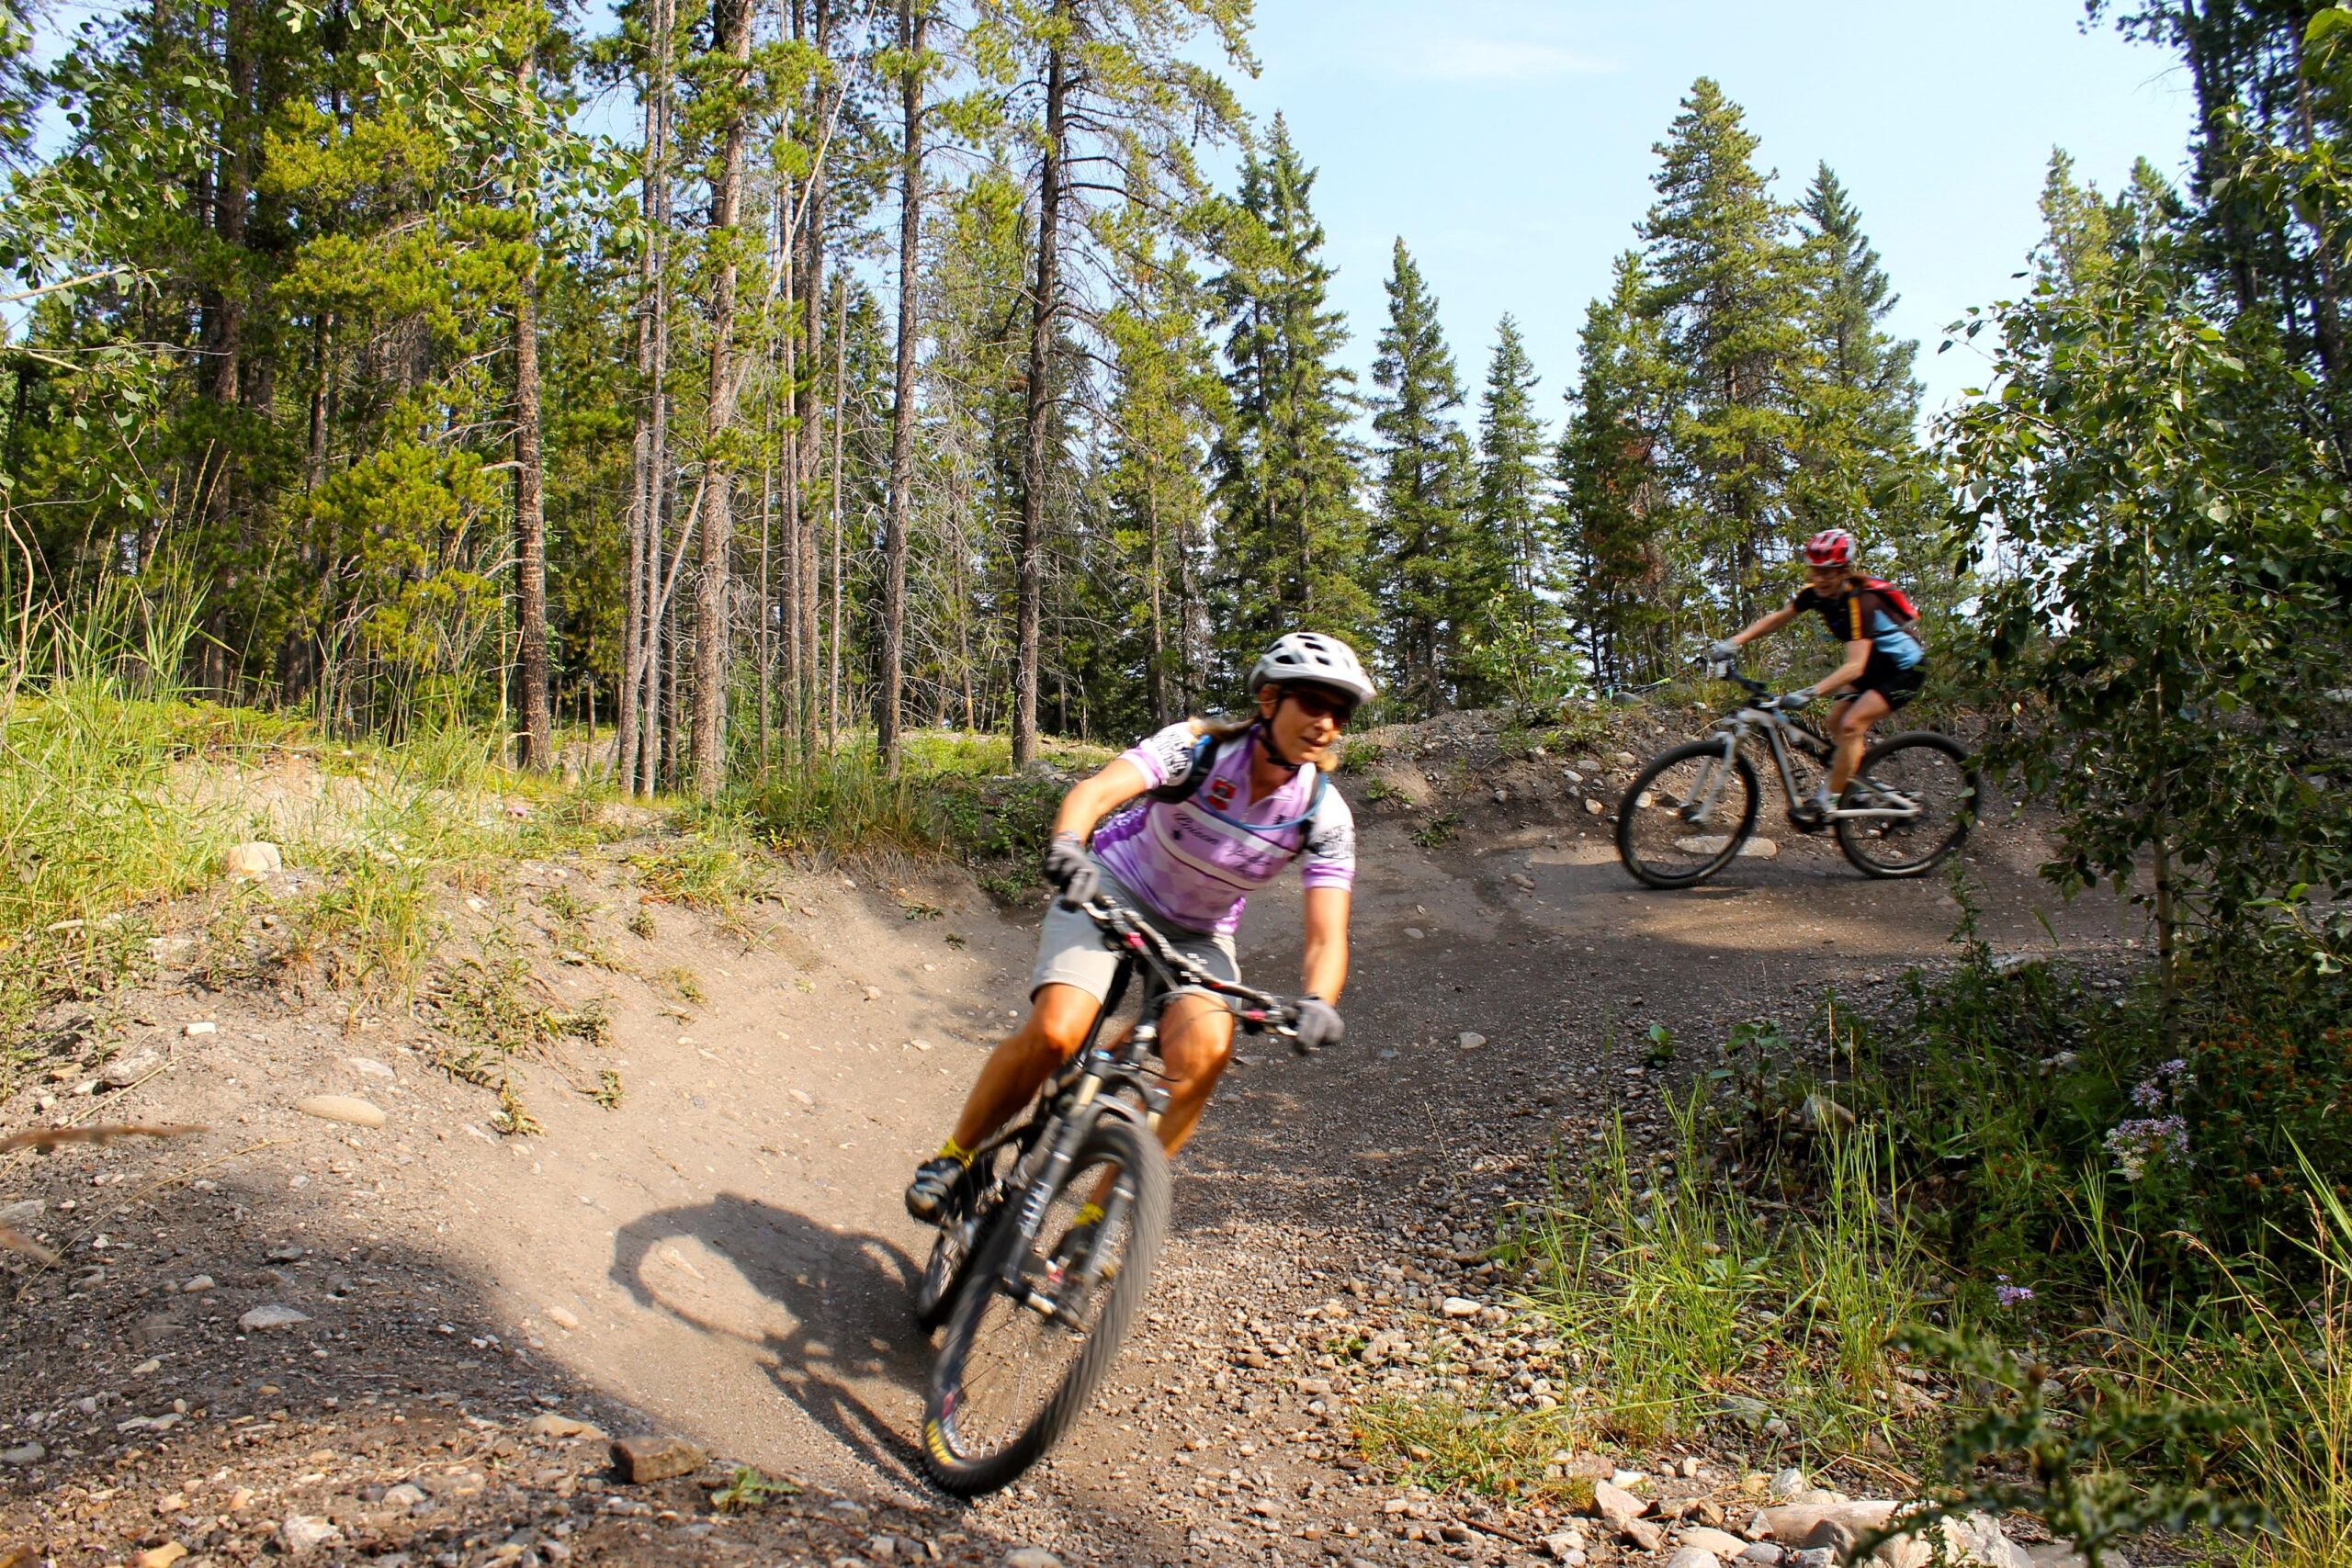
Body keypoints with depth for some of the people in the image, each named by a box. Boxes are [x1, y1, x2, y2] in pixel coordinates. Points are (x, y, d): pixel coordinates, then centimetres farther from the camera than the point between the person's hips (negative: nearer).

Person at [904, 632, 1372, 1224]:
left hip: (1197, 933, 2)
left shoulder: (1326, 815, -17)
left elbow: (1327, 938, -23)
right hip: (1114, 889, -2)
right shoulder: (1197, 748, -23)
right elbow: (1096, 790, -39)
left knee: (1206, 1048, -28)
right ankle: (952, 1158, 2)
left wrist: (1318, 1002, -45)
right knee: (1055, 1031, -26)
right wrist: (1067, 846, -61)